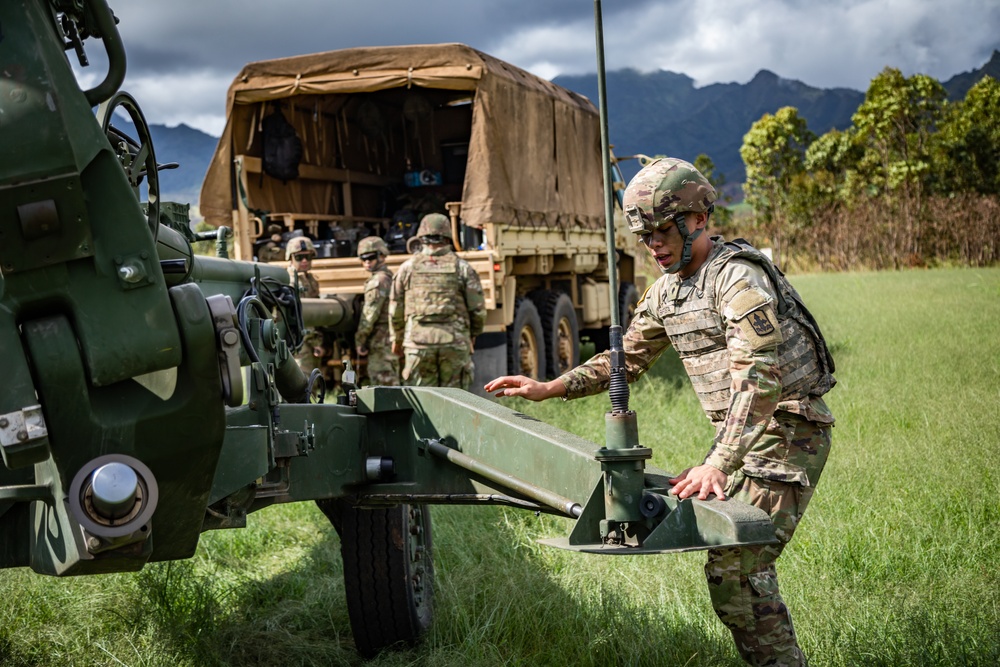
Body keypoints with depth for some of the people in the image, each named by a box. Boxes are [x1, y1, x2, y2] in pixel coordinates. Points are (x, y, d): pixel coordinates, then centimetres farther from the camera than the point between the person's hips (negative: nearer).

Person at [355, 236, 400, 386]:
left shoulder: (378, 281, -14)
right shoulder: (391, 278, 16)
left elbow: (369, 316, -16)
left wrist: (359, 340, -9)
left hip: (381, 343, -10)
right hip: (393, 341, 10)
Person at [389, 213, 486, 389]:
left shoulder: (407, 268, 6)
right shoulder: (462, 268, 2)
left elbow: (395, 310, 10)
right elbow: (478, 308, 3)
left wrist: (397, 340, 24)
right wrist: (473, 334, 21)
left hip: (418, 343, 1)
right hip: (455, 343, -1)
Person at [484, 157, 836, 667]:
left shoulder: (739, 277, -20)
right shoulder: (666, 290, 9)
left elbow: (757, 378, -31)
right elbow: (628, 359, 20)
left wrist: (717, 465, -39)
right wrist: (548, 389, 11)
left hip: (786, 432, -9)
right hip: (737, 433, 9)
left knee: (734, 568, -15)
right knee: (723, 553, 14)